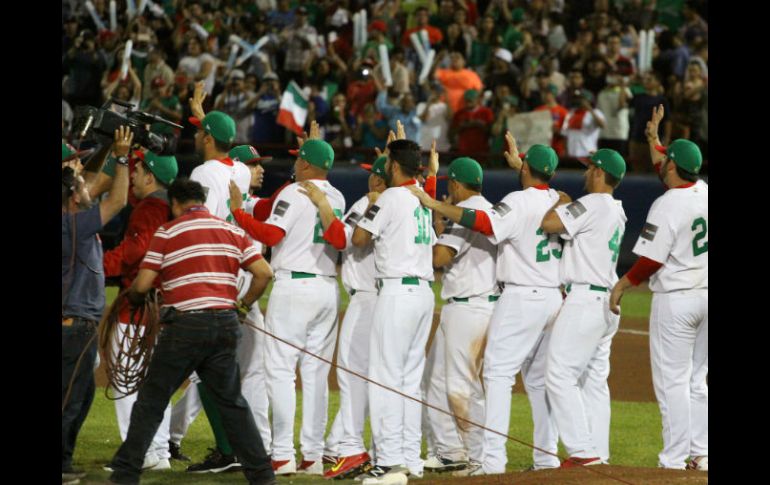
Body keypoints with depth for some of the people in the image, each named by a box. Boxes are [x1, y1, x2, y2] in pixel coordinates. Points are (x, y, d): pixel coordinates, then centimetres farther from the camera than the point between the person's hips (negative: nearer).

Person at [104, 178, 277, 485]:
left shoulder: (168, 233, 0)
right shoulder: (233, 232, 12)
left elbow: (142, 285, -4)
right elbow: (264, 273, 5)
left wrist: (131, 300, 18)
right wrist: (244, 304, 19)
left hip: (185, 325, -4)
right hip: (225, 326, 4)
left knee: (151, 401, 3)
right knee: (232, 402, 12)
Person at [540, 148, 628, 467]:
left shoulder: (594, 204, -14)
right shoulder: (616, 211, 15)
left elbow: (549, 224, -22)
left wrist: (561, 202, 0)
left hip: (585, 298, -10)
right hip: (606, 303, 10)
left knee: (561, 376, -9)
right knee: (594, 380, 12)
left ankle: (582, 451, -15)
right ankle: (598, 456, 12)